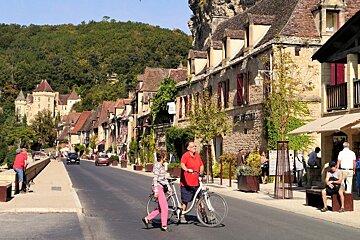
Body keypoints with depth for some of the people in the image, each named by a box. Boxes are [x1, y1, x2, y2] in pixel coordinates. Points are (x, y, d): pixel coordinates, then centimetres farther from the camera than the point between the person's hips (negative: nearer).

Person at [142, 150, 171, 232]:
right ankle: (164, 225, 3)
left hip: (161, 187, 9)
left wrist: (169, 187, 18)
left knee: (160, 208, 10)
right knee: (165, 207, -5)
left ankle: (147, 219, 18)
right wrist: (156, 191, -20)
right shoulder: (157, 165, -14)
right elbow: (155, 179, -18)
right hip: (158, 187, -9)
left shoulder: (162, 165, 15)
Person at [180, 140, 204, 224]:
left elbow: (201, 165, 19)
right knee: (185, 201, 4)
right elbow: (182, 164, -30)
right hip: (186, 183, -6)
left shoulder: (197, 155, 9)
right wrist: (187, 170, -48)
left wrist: (201, 171, 0)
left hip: (196, 182, 6)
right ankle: (182, 216, 18)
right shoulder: (185, 155, -12)